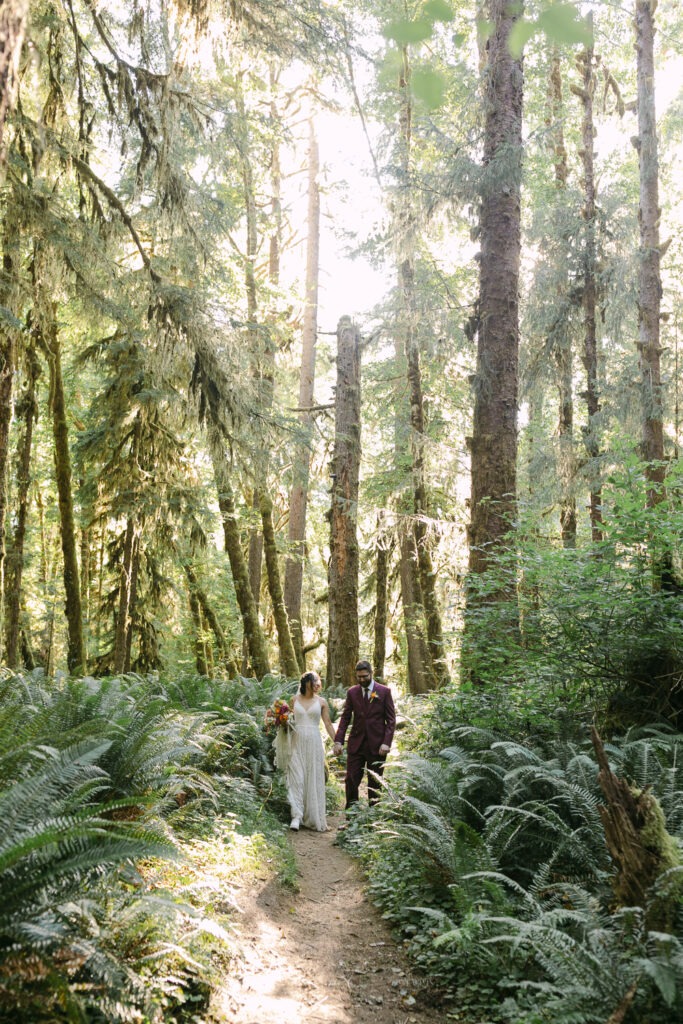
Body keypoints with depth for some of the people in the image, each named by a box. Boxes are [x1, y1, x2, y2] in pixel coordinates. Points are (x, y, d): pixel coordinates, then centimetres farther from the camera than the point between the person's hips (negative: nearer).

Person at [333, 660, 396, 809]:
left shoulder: (384, 692, -3)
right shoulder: (352, 692, 4)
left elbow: (391, 720, -2)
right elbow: (345, 718, 4)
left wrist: (386, 742, -12)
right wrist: (338, 741, -6)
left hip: (376, 744, -2)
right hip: (356, 743, 2)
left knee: (375, 782, 6)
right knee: (351, 780, -2)